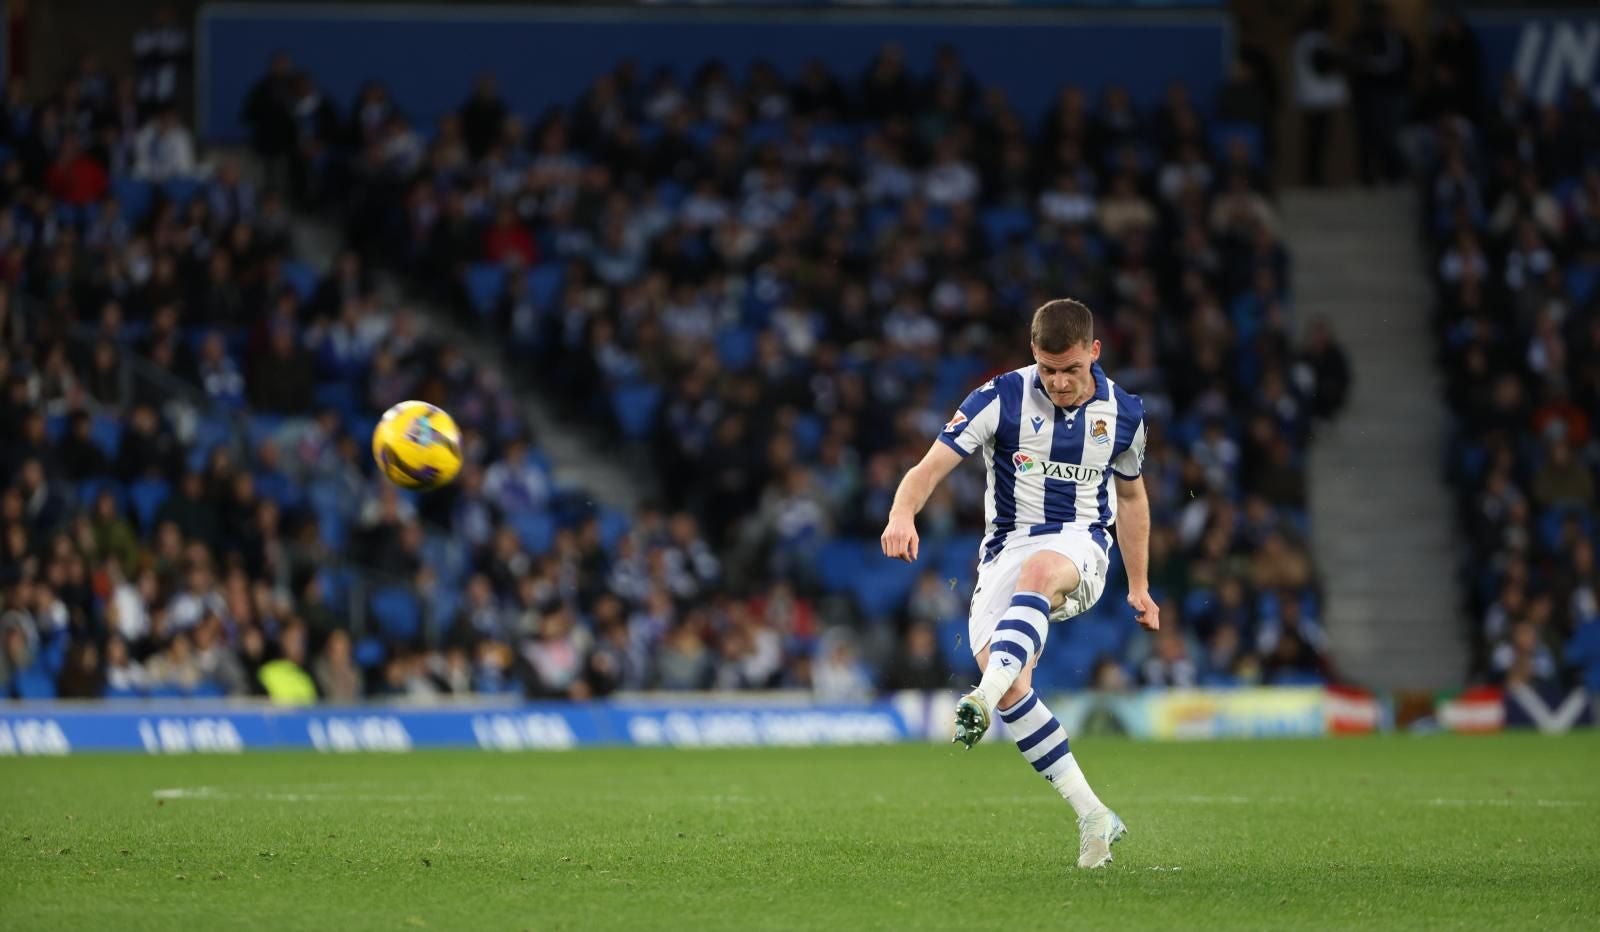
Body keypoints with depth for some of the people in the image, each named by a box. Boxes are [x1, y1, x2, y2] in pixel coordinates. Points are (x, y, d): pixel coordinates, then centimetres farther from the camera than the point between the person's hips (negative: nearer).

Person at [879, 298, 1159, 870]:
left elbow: (1131, 495, 22)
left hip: (1079, 548, -1)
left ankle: (981, 702, -59)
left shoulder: (1123, 413, 4)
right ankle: (1092, 816, -11)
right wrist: (903, 513, -35)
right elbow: (931, 467, -13)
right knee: (1011, 687, -20)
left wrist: (1139, 585, 24)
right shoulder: (1002, 399, -6)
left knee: (1040, 571, -40)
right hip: (1006, 550, 1)